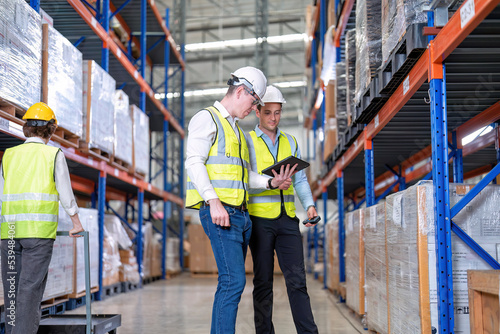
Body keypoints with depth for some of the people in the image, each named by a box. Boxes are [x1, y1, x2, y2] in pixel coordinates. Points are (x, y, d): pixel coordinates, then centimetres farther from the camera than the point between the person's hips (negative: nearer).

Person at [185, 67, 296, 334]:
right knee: (234, 280, -16)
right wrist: (214, 200, -22)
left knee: (230, 283, 7)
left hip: (240, 214, 9)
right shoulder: (207, 118, 1)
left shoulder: (236, 129, 28)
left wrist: (271, 182, 7)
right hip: (218, 212, -9)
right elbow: (194, 162, -11)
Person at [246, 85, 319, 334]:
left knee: (297, 279, -2)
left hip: (287, 219, 3)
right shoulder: (247, 141, 4)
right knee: (263, 281, 0)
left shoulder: (290, 142, 16)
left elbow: (300, 179, 15)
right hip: (260, 218, -3)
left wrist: (309, 205, -2)